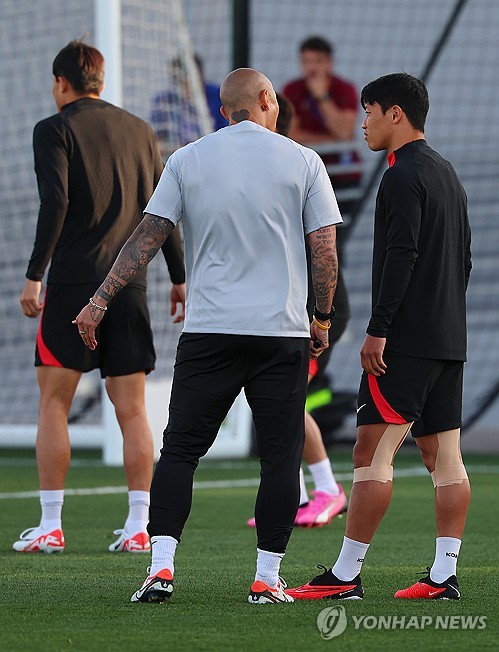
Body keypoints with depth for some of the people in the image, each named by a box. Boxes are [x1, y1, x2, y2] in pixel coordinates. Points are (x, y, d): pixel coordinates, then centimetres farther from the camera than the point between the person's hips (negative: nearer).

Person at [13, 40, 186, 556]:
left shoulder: (54, 130, -2)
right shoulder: (139, 131, 13)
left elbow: (55, 203, -14)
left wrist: (34, 275, -13)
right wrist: (178, 277, 20)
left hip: (73, 282, -4)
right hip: (130, 284, 4)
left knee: (54, 402, 2)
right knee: (131, 409, 5)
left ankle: (50, 527, -2)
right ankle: (138, 528, 2)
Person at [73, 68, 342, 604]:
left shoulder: (187, 161, 5)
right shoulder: (302, 161, 2)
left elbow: (147, 237, 2)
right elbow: (324, 248, 0)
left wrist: (99, 300, 5)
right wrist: (322, 317, 11)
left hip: (208, 331, 1)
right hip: (282, 332, -1)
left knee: (180, 449, 4)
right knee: (279, 457, 3)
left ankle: (161, 567, -7)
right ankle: (267, 580, 1)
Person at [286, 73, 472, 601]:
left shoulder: (403, 176, -11)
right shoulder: (447, 173, 18)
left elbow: (401, 257, -19)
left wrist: (378, 331, -19)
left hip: (404, 341, -9)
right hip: (449, 340, 9)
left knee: (373, 452, -8)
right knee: (444, 456, 6)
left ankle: (346, 575, -9)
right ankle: (445, 576, 5)